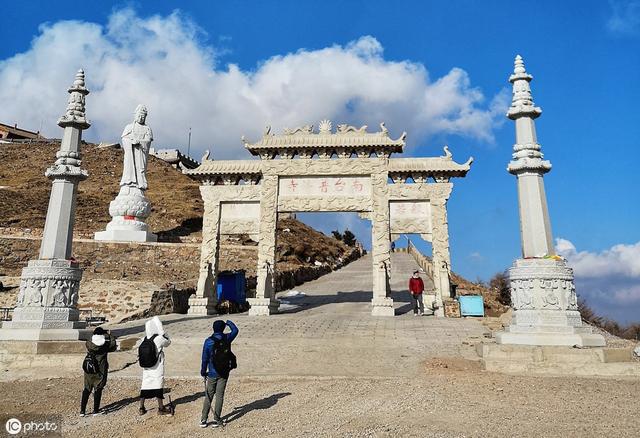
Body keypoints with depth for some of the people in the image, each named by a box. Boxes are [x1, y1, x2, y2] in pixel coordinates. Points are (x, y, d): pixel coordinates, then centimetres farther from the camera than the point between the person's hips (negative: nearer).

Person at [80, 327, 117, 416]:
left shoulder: (89, 343, -6)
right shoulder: (105, 344, -12)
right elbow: (113, 345, 6)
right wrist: (110, 335, 15)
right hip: (100, 371, -3)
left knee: (87, 389, 15)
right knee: (98, 390, 8)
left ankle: (82, 411, 15)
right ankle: (96, 410, 12)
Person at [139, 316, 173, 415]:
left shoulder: (144, 340, -1)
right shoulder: (159, 338, -15)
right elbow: (168, 342, 2)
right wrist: (162, 332, 1)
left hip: (146, 368, 5)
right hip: (157, 368, -5)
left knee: (145, 385, 13)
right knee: (158, 386, 3)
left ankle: (141, 408, 21)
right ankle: (161, 408, 11)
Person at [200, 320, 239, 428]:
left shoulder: (208, 341, -8)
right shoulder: (227, 338, -5)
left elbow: (205, 358, -2)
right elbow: (235, 330, 15)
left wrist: (203, 372, 9)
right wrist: (228, 322, 29)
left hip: (212, 373, 0)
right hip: (224, 373, 0)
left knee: (208, 396, 10)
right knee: (219, 396, 5)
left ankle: (203, 420, 11)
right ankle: (216, 420, 7)